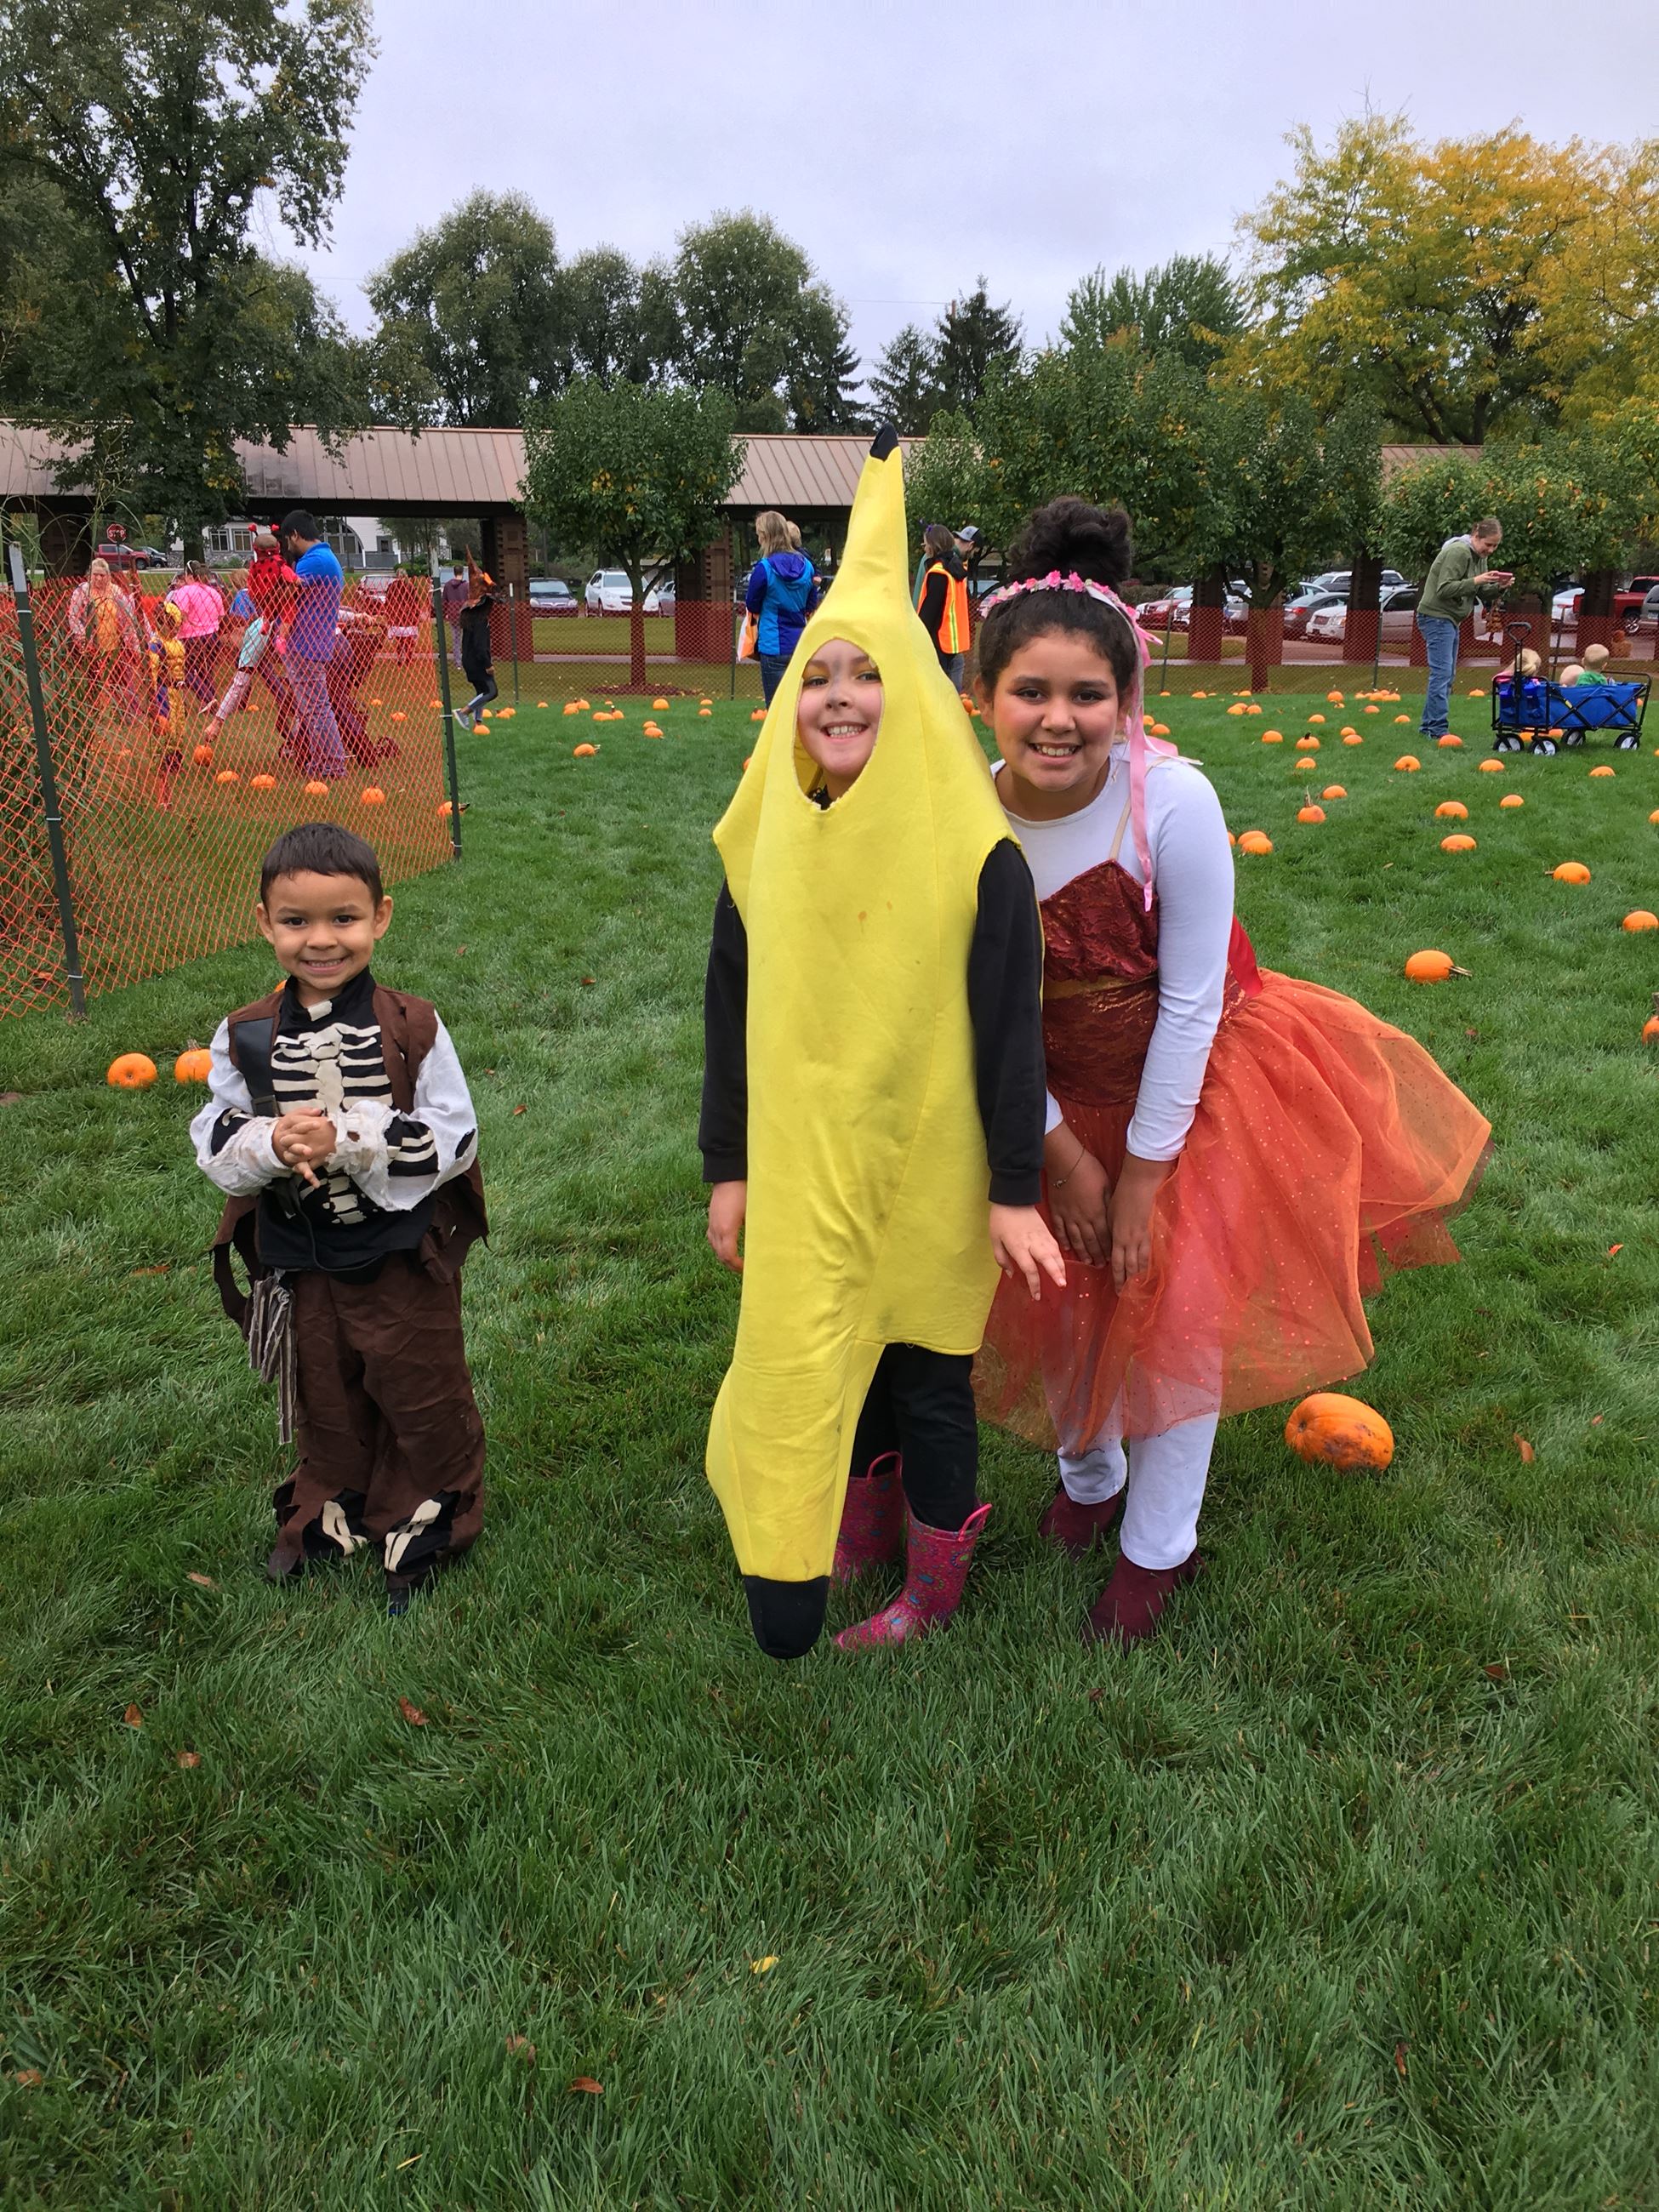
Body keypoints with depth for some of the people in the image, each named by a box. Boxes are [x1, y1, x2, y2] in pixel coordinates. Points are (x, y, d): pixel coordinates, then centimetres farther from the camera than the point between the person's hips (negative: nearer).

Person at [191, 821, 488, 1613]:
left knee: (423, 1394, 13)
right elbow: (214, 1142, -2)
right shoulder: (244, 1038, -6)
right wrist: (269, 1143, -24)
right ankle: (333, 1511, 46)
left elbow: (454, 1138, -16)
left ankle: (425, 1518, 38)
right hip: (301, 1261, 3)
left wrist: (348, 1138, -27)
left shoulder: (413, 1029, -15)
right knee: (324, 1398, 22)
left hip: (404, 1253, -3)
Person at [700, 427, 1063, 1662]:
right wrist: (728, 1165, 5)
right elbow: (733, 1007, 3)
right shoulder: (769, 834, -3)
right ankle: (859, 1530, 45)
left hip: (926, 1177, -4)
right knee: (812, 1360, 17)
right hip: (804, 1171, 4)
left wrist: (1016, 1189, -10)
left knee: (925, 1373, 12)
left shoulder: (973, 851, -16)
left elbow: (1009, 1026, -12)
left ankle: (934, 1582, 37)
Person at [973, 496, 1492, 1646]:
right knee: (1057, 1290, 14)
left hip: (1190, 1083, -3)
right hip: (1052, 1094, 3)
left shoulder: (1173, 800, -29)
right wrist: (1059, 1149, -9)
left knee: (1174, 1301, 3)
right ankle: (1089, 1476, 46)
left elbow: (1190, 1001, -22)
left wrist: (1145, 1171, -16)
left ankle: (1158, 1548, 28)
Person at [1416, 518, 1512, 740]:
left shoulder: (1479, 556, 13)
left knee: (1447, 674, 11)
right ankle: (1436, 728, -16)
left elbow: (1480, 591, 14)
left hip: (1450, 619, 10)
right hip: (1436, 616, -10)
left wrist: (1498, 586, -4)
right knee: (1442, 672, -15)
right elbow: (1444, 589, -22)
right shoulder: (1458, 552, -16)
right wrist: (1476, 581, -27)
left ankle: (1430, 726, 15)